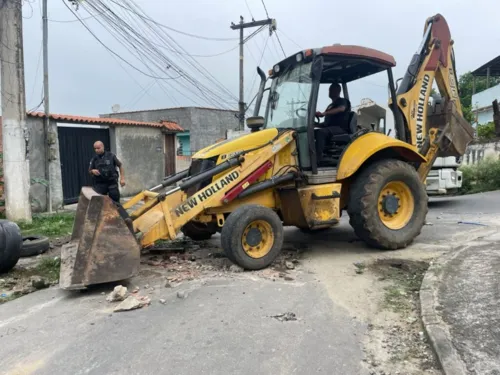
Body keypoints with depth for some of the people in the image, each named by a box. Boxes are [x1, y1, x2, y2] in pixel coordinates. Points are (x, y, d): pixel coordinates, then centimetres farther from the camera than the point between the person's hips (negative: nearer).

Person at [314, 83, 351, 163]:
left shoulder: (342, 101, 3)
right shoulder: (330, 106, 29)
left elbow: (341, 109, -23)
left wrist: (324, 113, -32)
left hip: (341, 129, -9)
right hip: (331, 129, 9)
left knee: (320, 132, -35)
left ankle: (318, 158, -42)